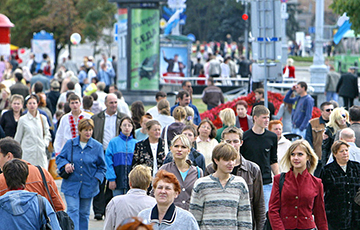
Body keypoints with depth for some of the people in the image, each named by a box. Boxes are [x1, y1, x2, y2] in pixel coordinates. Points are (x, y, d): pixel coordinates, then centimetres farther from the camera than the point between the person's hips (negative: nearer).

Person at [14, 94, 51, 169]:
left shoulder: (43, 118, 8)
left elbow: (47, 134, 18)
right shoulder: (22, 120, 1)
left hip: (41, 153, 2)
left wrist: (45, 143, 0)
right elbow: (18, 138, 8)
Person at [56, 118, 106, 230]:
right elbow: (59, 158, 9)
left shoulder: (97, 146, 0)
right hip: (71, 185, -1)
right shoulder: (70, 144, 0)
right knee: (73, 210, -11)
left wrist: (97, 179, -8)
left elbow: (102, 166, 7)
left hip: (88, 186, 1)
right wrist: (65, 164, -12)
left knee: (84, 213, 11)